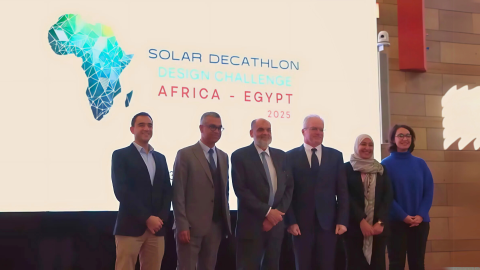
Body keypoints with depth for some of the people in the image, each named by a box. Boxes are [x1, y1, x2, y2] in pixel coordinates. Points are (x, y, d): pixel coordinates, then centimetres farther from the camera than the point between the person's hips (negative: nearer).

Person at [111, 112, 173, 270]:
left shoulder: (160, 158, 18)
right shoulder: (120, 155, 1)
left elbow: (167, 191, 13)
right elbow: (122, 191, -9)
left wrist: (160, 218, -3)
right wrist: (147, 218, -13)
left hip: (157, 227, 5)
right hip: (130, 227, -5)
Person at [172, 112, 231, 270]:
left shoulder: (223, 157, 15)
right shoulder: (185, 155, -5)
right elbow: (178, 194, -9)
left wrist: (226, 220, 12)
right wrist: (182, 226, -15)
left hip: (216, 225, 6)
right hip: (192, 225, -6)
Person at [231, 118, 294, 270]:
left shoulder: (281, 156, 11)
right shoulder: (240, 156, -4)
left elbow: (289, 187, 9)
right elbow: (241, 190, -11)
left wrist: (278, 212, -5)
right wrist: (266, 212, -15)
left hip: (276, 222, 5)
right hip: (251, 224, -4)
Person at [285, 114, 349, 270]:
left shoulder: (335, 156, 9)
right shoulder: (291, 156, 3)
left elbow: (342, 191, 6)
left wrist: (342, 220, -2)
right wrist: (291, 221, -8)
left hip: (328, 222, 2)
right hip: (301, 223, -1)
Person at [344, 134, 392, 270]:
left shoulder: (381, 169, 13)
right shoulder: (347, 168, 4)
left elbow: (388, 196, 5)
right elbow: (346, 197, -5)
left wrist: (380, 221, -9)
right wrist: (361, 221, -15)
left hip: (378, 226, 3)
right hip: (355, 226, -3)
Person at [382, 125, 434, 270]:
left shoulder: (420, 163, 8)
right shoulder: (386, 164, -2)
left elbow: (429, 191, 4)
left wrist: (421, 215, -9)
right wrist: (403, 216, -14)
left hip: (420, 222, 3)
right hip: (396, 221, -3)